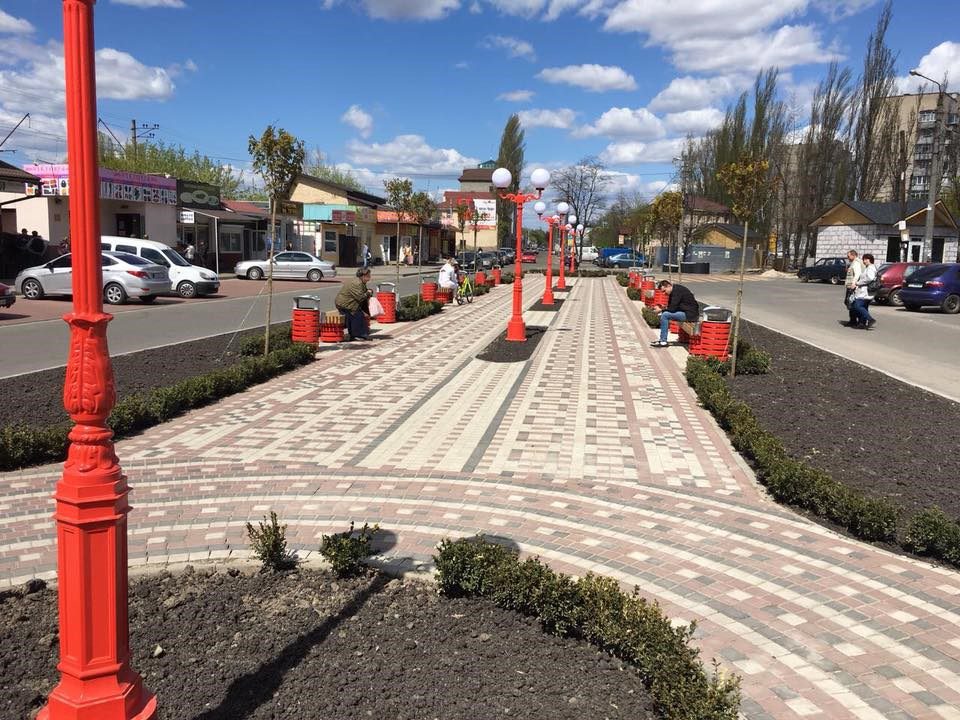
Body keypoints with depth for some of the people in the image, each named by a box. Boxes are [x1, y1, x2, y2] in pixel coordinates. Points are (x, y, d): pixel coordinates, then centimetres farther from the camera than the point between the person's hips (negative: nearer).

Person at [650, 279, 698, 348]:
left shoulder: (677, 291, -18)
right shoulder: (674, 291, 13)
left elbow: (672, 308, -21)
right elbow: (670, 306, 18)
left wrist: (661, 310, -9)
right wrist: (662, 309, 1)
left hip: (690, 314, -11)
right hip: (684, 312, 11)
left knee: (665, 315, -19)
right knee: (663, 314, 12)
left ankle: (663, 341, -15)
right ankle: (662, 339, 10)